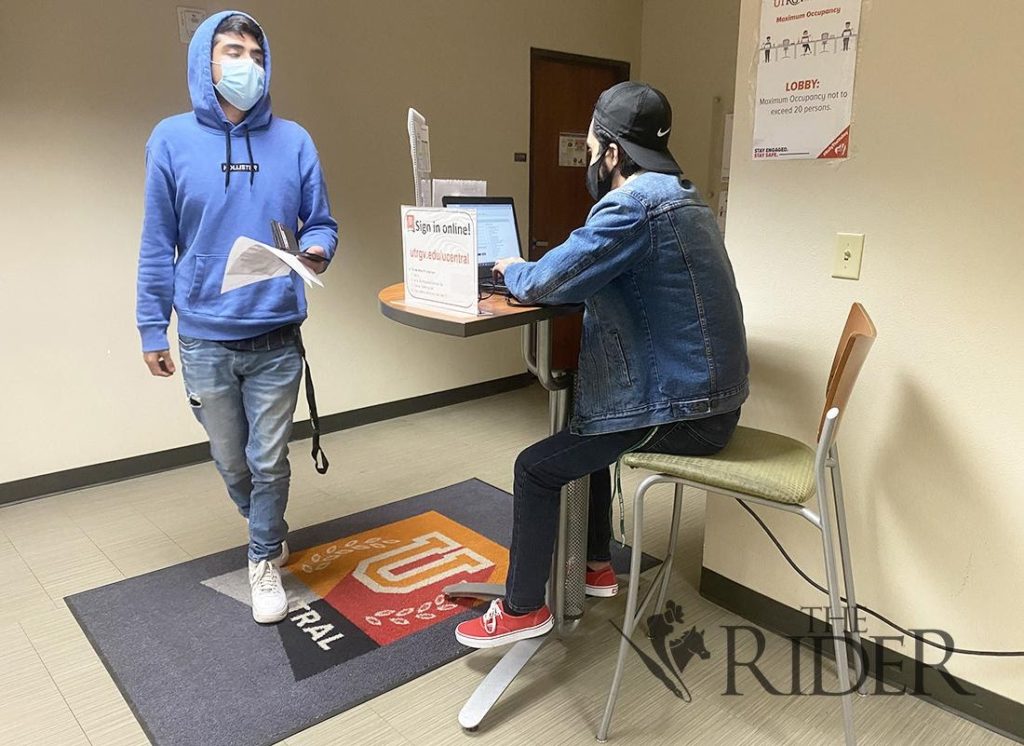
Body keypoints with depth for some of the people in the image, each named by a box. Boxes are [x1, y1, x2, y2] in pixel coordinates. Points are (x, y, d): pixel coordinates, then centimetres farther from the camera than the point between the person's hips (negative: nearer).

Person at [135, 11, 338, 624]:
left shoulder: (293, 141, 1)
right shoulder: (172, 140, 0)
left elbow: (321, 224, 7)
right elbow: (158, 245, 3)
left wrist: (316, 252, -16)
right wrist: (152, 328, 4)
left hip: (277, 337, 0)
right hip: (204, 338, 1)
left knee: (268, 462, 6)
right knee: (232, 463, 16)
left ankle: (264, 561, 29)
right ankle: (270, 532, 44)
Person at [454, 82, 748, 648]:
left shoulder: (635, 204, -19)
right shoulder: (678, 196, 14)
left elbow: (546, 283, -23)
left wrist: (513, 270, 0)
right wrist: (533, 271, 6)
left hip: (682, 409, -10)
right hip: (705, 392, 10)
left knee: (536, 468, -1)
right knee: (582, 429, 28)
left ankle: (522, 610, 13)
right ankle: (596, 565, 37)